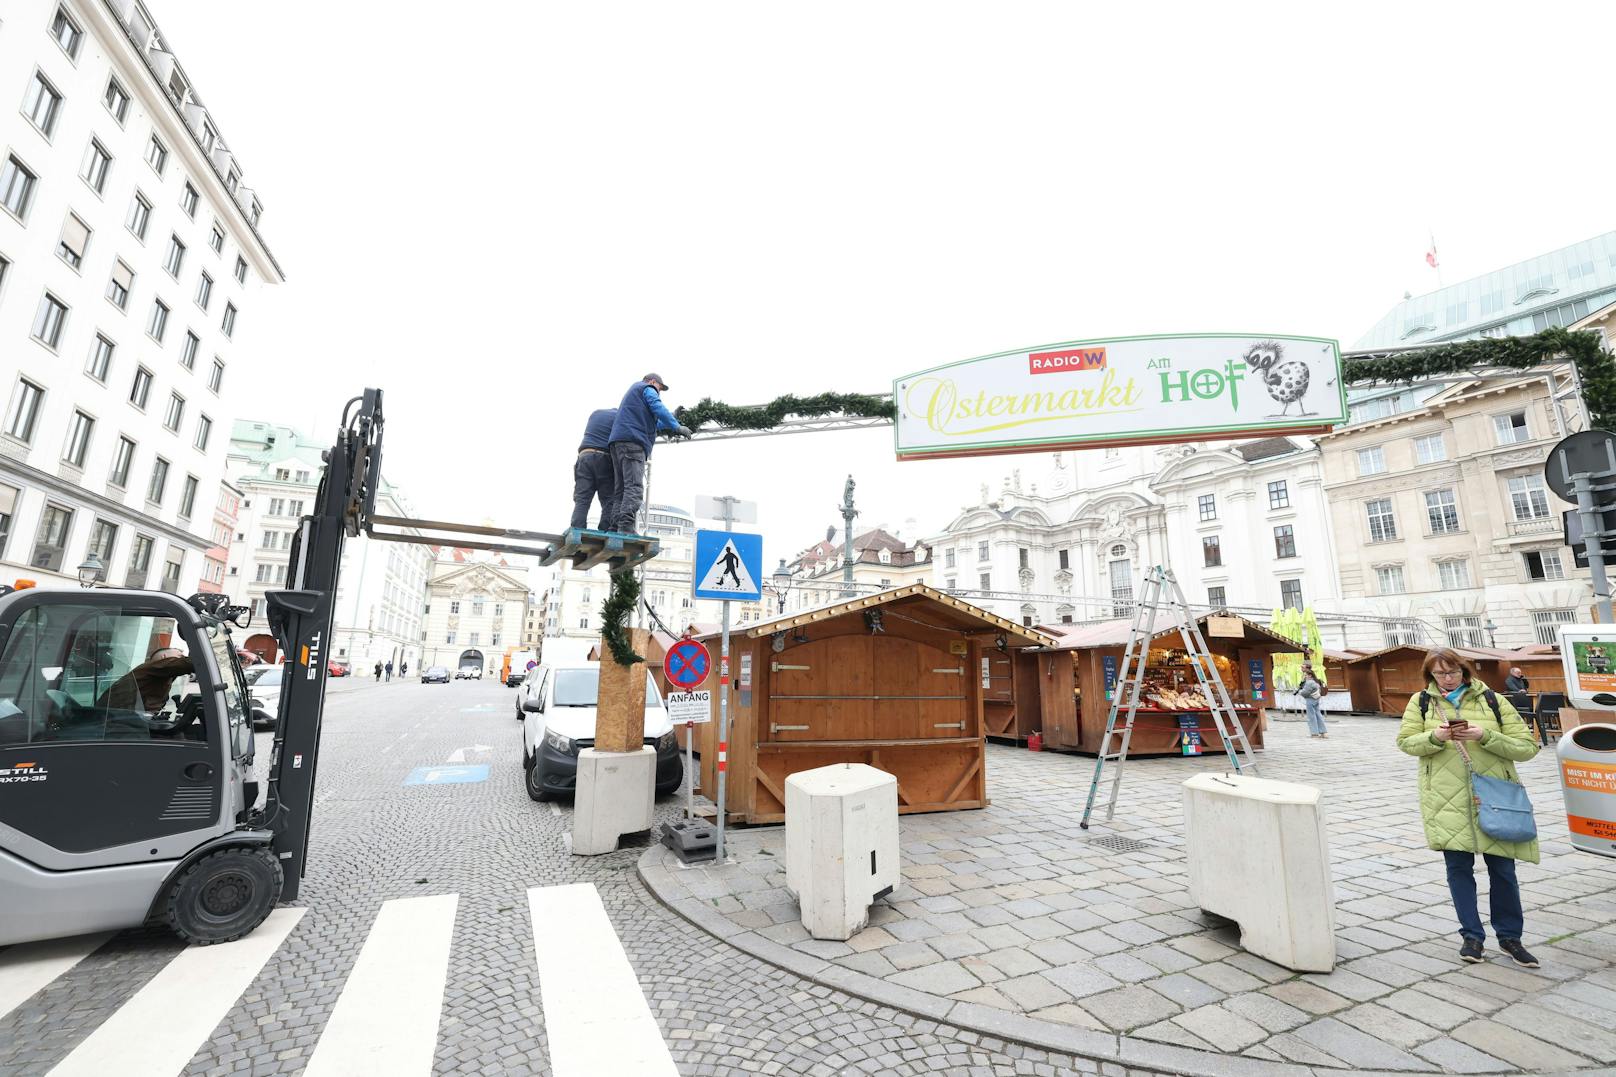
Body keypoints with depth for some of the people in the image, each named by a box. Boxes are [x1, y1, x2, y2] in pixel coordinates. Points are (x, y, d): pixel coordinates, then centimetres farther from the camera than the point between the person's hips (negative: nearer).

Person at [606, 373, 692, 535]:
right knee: (634, 487, -19)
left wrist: (671, 425, 34)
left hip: (617, 442, 9)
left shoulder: (633, 391, 38)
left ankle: (615, 527, -7)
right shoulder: (648, 389, 11)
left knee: (622, 489, 3)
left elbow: (648, 421, 37)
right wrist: (676, 427, -4)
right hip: (632, 441, -9)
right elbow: (659, 409, -7)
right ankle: (626, 527, -31)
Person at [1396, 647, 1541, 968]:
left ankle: (1509, 936, 27)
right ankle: (1471, 935, 17)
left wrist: (1485, 736, -16)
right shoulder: (1421, 701, 3)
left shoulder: (1492, 700, 2)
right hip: (1446, 799, 0)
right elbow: (1405, 741, 4)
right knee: (1458, 866, 4)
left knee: (1502, 868, 8)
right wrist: (1435, 737, -14)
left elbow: (1527, 746, 0)